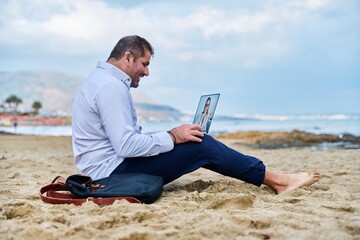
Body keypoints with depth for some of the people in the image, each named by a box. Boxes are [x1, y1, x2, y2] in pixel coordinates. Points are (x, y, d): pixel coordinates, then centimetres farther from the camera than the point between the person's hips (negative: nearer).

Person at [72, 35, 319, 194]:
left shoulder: (102, 79, 14)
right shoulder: (111, 87, -20)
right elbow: (126, 145, -27)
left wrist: (173, 135, 7)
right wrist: (173, 136, -15)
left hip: (109, 170, 10)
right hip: (115, 171, -10)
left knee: (193, 141, 10)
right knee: (202, 144, -12)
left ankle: (271, 177, 12)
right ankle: (277, 179, -2)